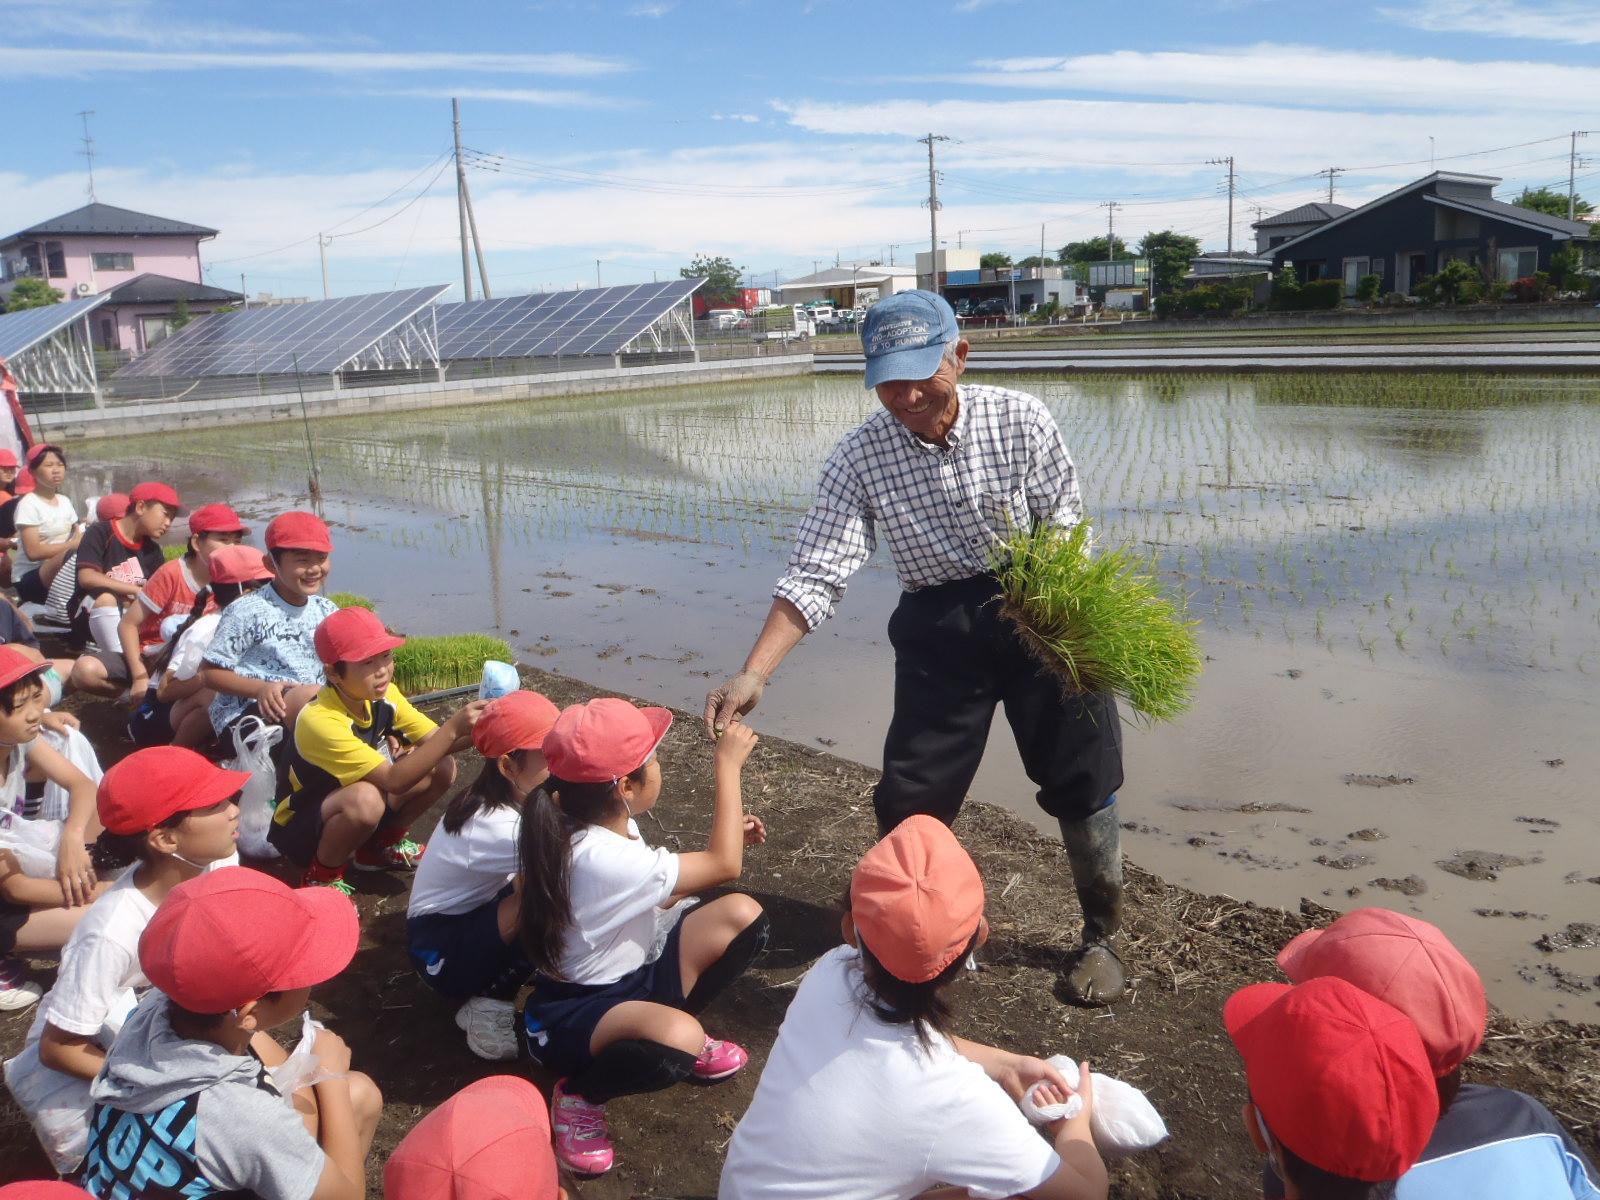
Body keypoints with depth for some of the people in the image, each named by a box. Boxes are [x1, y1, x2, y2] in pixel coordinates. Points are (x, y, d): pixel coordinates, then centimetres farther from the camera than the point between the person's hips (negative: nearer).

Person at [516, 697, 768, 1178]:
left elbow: (655, 894, 14)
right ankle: (579, 1095, -8)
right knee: (676, 1038, -41)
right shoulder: (601, 857, -32)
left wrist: (729, 832, 3)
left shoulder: (604, 827, -3)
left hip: (628, 977, 9)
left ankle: (682, 1035, 11)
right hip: (572, 1012, -9)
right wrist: (727, 765, -16)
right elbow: (724, 867, -23)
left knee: (741, 914, -9)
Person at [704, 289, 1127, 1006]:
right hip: (937, 630, 1)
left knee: (1081, 782, 5)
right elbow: (816, 574, -18)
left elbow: (1063, 525, -4)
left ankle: (1103, 934, 29)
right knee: (909, 800, 0)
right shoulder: (859, 458, -14)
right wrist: (754, 674, -30)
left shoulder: (1020, 420, -13)